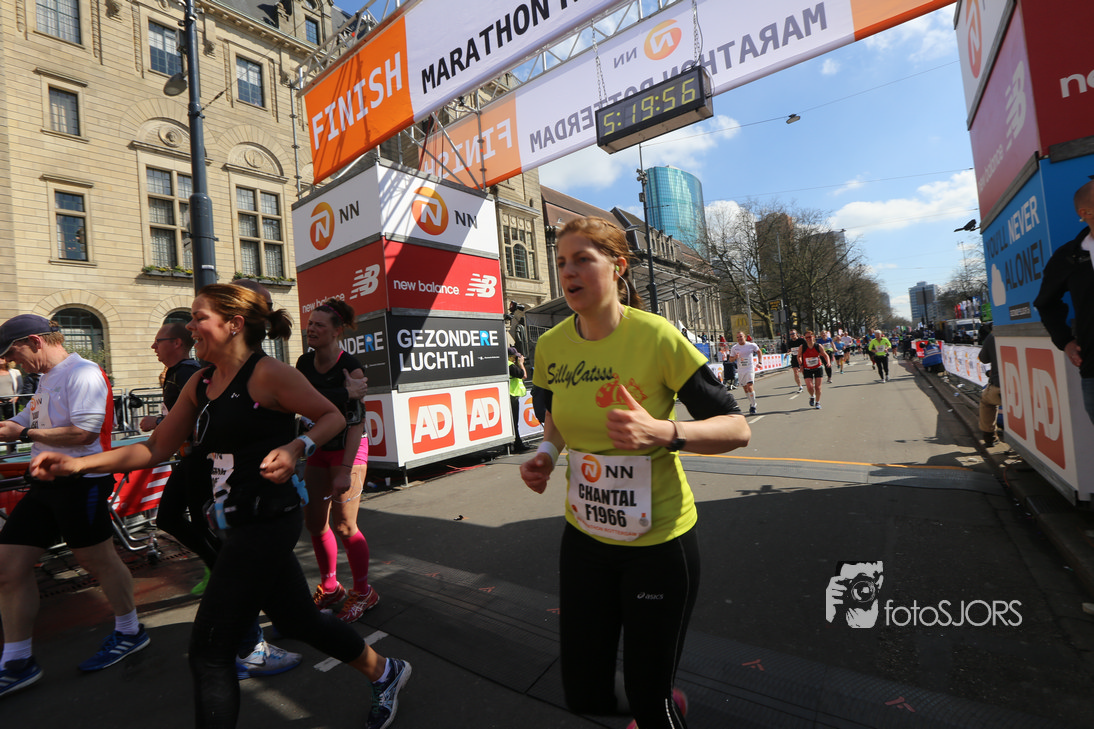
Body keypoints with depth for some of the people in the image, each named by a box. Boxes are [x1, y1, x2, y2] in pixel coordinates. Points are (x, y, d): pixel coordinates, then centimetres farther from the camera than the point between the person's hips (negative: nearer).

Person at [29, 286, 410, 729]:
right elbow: (156, 449, 13)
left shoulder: (266, 373, -14)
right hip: (236, 525, 8)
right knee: (297, 620, 20)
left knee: (209, 651, 1)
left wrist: (295, 448, -25)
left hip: (267, 522, -8)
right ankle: (384, 672, 41)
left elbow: (333, 416, -10)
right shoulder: (201, 383, 10)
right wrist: (77, 464, 5)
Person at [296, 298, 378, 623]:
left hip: (347, 450, -7)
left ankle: (363, 592, 17)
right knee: (314, 522, 11)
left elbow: (356, 423, -20)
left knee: (343, 526, -4)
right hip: (317, 449, 7)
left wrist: (345, 469, -23)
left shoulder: (351, 368, -19)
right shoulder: (304, 363, 1)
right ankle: (330, 588, 31)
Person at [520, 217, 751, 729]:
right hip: (584, 536, 5)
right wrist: (546, 453, -5)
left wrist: (662, 431, -30)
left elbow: (737, 429, -13)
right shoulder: (551, 347, -4)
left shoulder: (656, 336, -18)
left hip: (659, 542, -4)